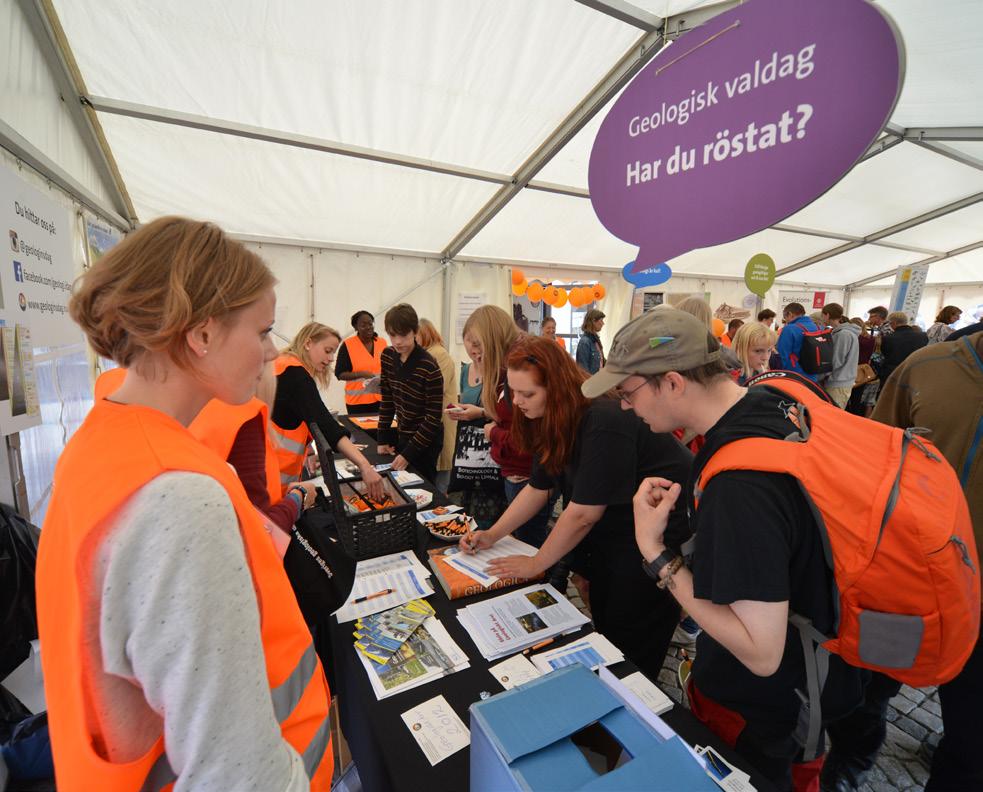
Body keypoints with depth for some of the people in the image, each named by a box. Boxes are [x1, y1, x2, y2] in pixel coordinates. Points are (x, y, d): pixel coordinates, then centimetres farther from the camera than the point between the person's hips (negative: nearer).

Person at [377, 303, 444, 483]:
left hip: (425, 440, -6)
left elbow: (434, 417, -19)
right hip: (402, 434, 6)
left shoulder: (429, 366, -22)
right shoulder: (387, 356, -4)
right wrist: (383, 439, 2)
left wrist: (409, 453, -20)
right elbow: (387, 399, 6)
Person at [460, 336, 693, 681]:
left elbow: (582, 513, -26)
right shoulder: (551, 419, -3)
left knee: (632, 646, 7)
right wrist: (492, 534, -1)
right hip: (610, 529, 8)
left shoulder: (603, 422, -31)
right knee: (603, 623, 17)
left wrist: (536, 564, -13)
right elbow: (538, 488, 5)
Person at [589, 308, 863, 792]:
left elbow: (760, 654, -33)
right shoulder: (772, 399, -11)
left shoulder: (739, 483, -39)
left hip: (761, 712, -7)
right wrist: (688, 505, -1)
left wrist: (655, 551, -31)